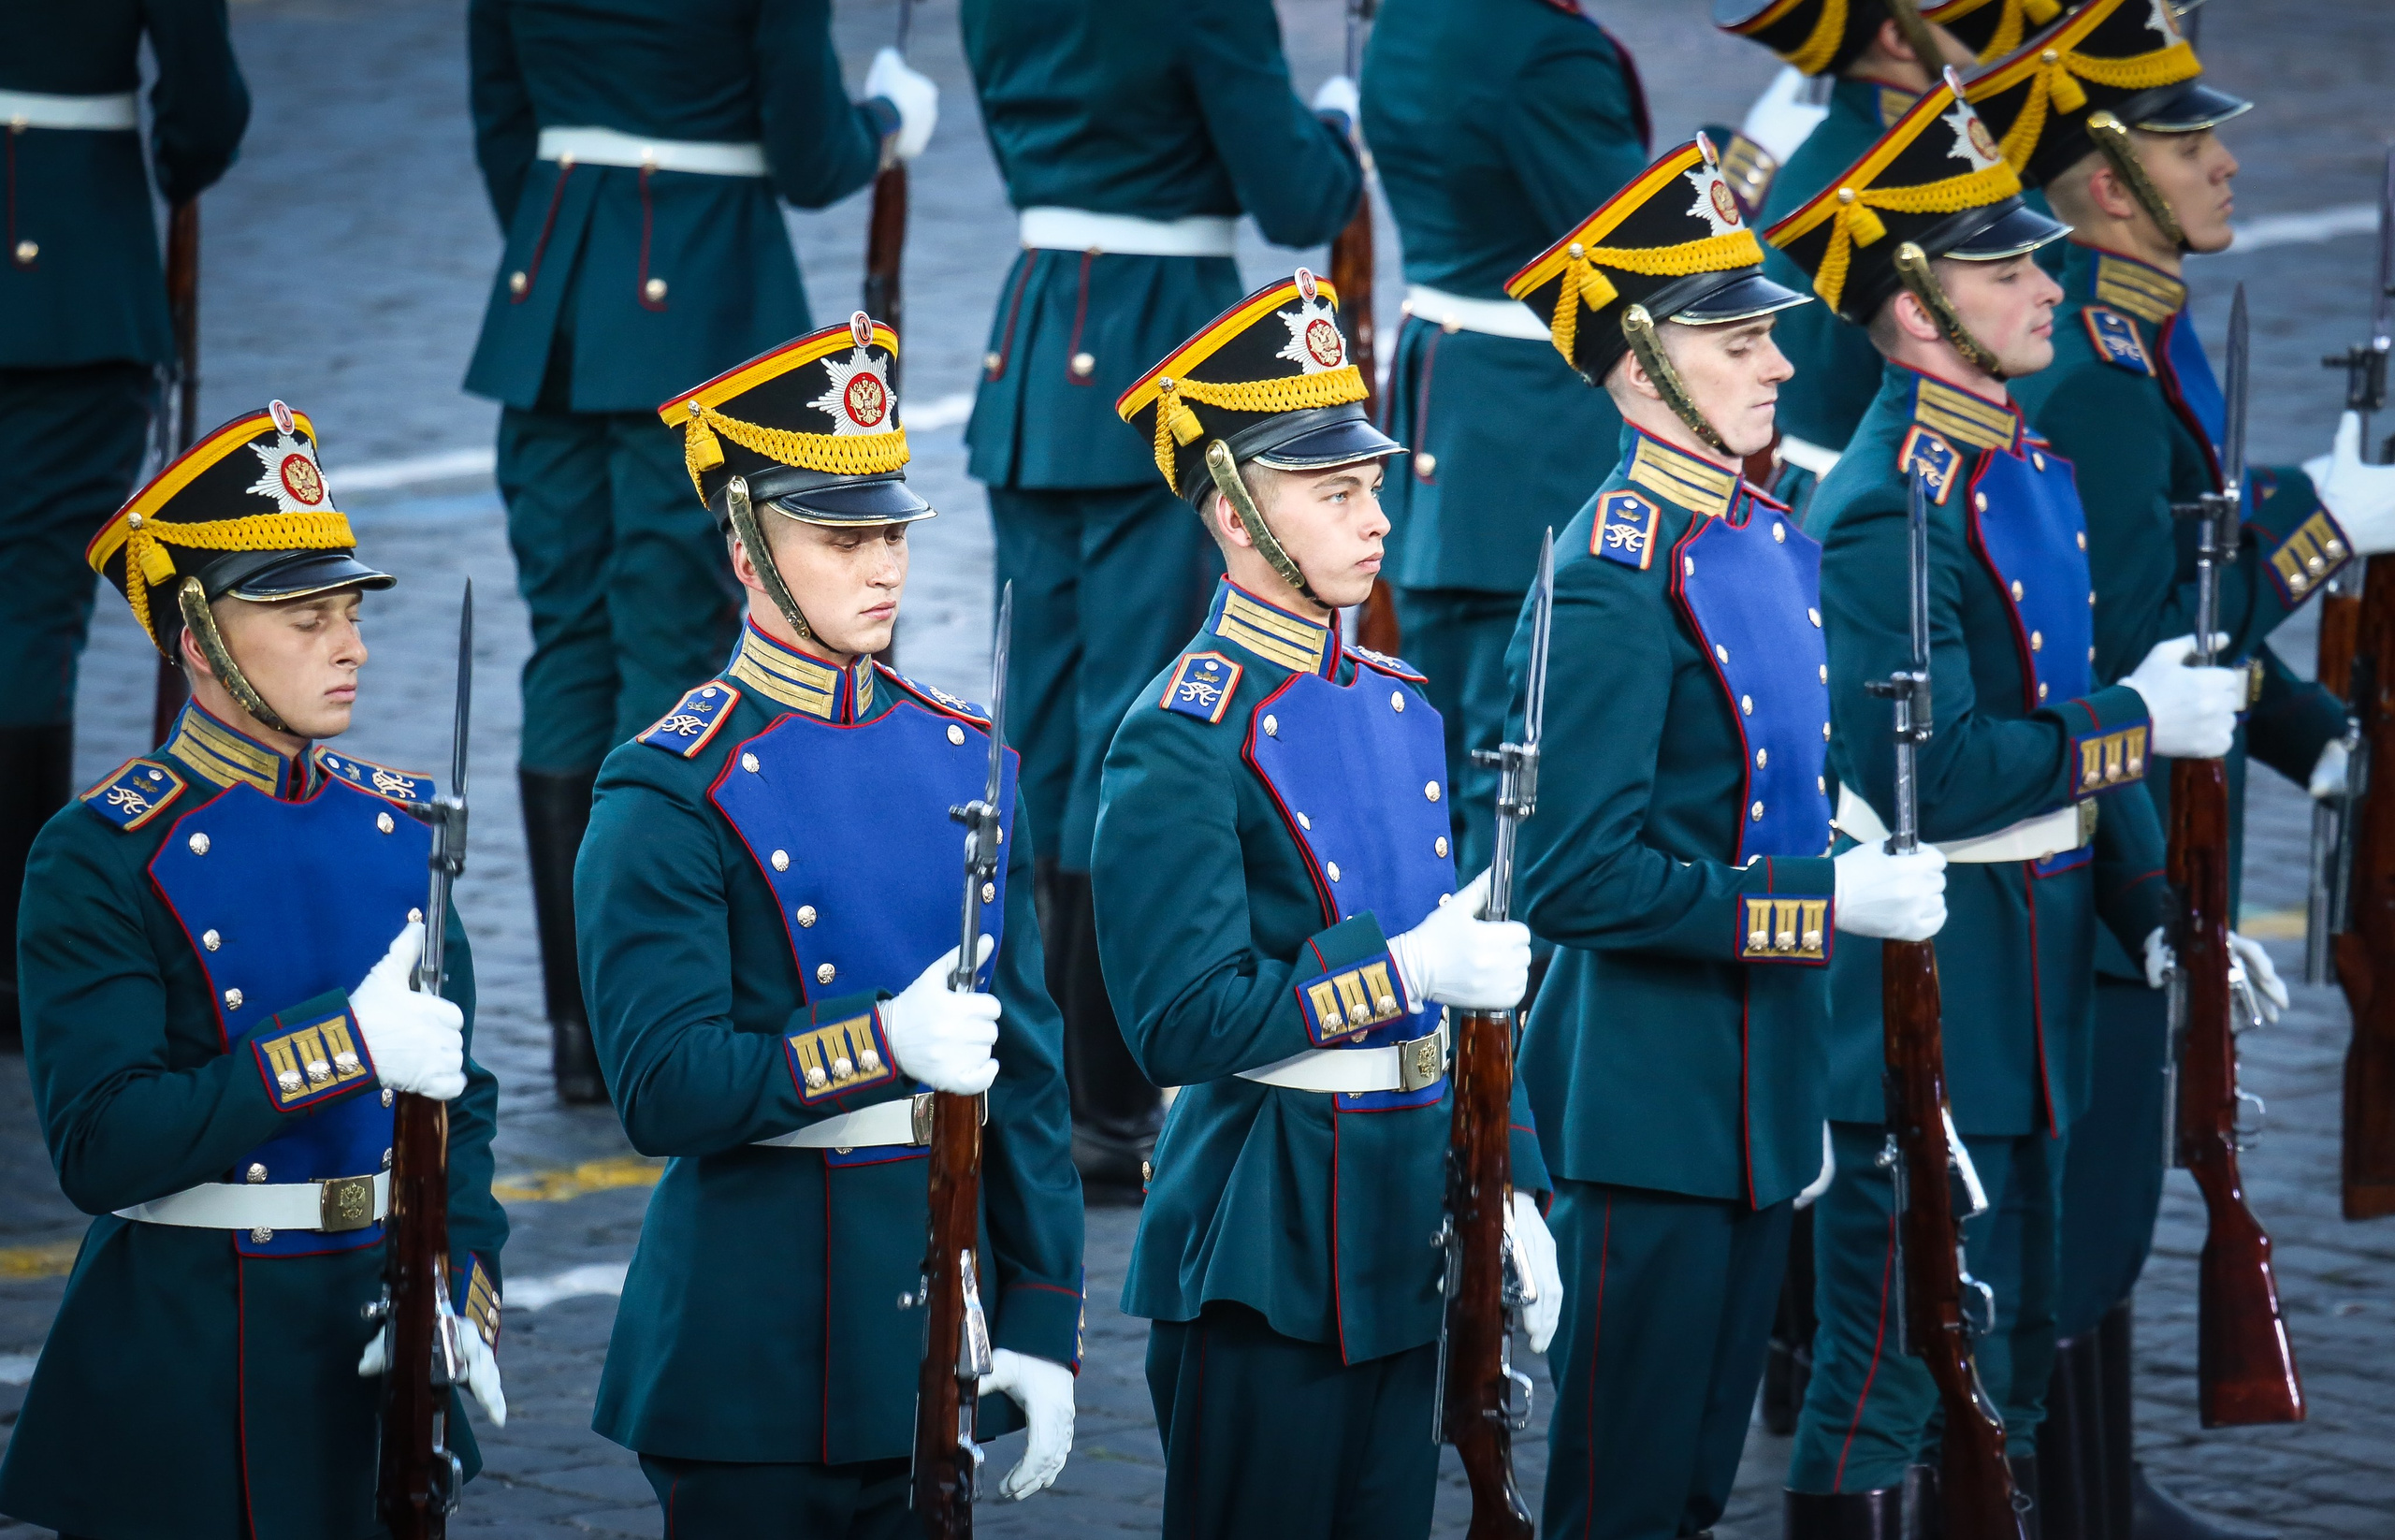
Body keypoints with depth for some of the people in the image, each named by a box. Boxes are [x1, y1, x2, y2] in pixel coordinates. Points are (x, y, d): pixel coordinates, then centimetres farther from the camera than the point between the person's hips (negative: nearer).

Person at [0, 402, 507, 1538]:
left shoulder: (404, 827, 8)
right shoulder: (101, 858, -10)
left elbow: (458, 1094, 11)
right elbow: (100, 1149, -19)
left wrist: (459, 1290, -5)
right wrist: (344, 1043, -24)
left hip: (379, 1338, 5)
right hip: (185, 1371, -5)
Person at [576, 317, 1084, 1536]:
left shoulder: (962, 755, 10)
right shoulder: (672, 794, -9)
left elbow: (1025, 1061, 12)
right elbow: (661, 1092, -15)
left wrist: (1043, 1322, 8)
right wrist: (883, 1038, -26)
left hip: (939, 1303, 5)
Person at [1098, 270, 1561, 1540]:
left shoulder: (1399, 703, 11)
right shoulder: (1183, 742, -14)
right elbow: (1182, 1025, -18)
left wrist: (1512, 1189, 10)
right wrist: (1405, 968, -20)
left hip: (1410, 1226, 7)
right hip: (1269, 1244, -7)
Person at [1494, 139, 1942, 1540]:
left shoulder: (1768, 541, 10)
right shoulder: (1612, 584, -19)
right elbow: (1575, 880, -24)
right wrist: (1827, 897, -23)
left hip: (1762, 1098, 9)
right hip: (1654, 1105, -9)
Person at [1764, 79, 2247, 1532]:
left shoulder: (2029, 463, 10)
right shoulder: (1890, 510, -20)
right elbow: (1937, 776, -26)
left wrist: (2164, 913, 11)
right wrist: (2141, 727, -18)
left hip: (2036, 976, 10)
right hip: (1924, 994, -10)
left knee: (2012, 1341, 17)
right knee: (1897, 1352, -3)